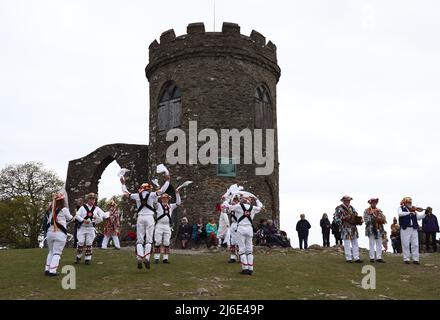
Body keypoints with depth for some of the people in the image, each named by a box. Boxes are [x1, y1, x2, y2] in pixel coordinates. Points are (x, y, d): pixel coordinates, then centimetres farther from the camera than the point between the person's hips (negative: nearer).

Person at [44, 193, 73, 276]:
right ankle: (52, 271, -8)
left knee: (51, 251, 19)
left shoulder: (51, 210, 9)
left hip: (50, 232, 5)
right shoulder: (64, 210, -4)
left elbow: (48, 221, 9)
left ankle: (47, 269, 16)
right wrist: (74, 217, 32)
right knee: (57, 253, -1)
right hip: (60, 233, -5)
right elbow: (69, 218, 11)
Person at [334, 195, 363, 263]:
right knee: (347, 244, -3)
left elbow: (356, 215, 21)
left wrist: (359, 220, 1)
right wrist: (344, 218, -19)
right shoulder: (339, 208, -4)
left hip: (353, 228, 6)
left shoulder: (351, 208, 16)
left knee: (355, 243, 6)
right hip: (345, 228, -6)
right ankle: (348, 258, 3)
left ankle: (356, 258, 10)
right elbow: (336, 218, -8)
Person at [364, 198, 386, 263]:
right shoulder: (367, 211, 2)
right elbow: (366, 219, -6)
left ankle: (379, 257, 7)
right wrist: (373, 219, -14)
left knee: (379, 244, 4)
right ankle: (372, 258, 0)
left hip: (379, 229, 4)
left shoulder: (379, 211, 16)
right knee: (372, 244, -3)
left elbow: (384, 219, 9)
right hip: (371, 229, -4)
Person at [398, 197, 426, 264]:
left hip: (414, 229, 4)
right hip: (405, 229, -4)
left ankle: (415, 259, 6)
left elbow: (418, 217, 14)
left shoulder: (413, 210, 16)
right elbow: (400, 214, -18)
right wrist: (409, 213, -24)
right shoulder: (401, 208, 3)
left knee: (415, 244, 2)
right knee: (406, 245, 0)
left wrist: (425, 214, 0)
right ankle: (406, 259, 6)